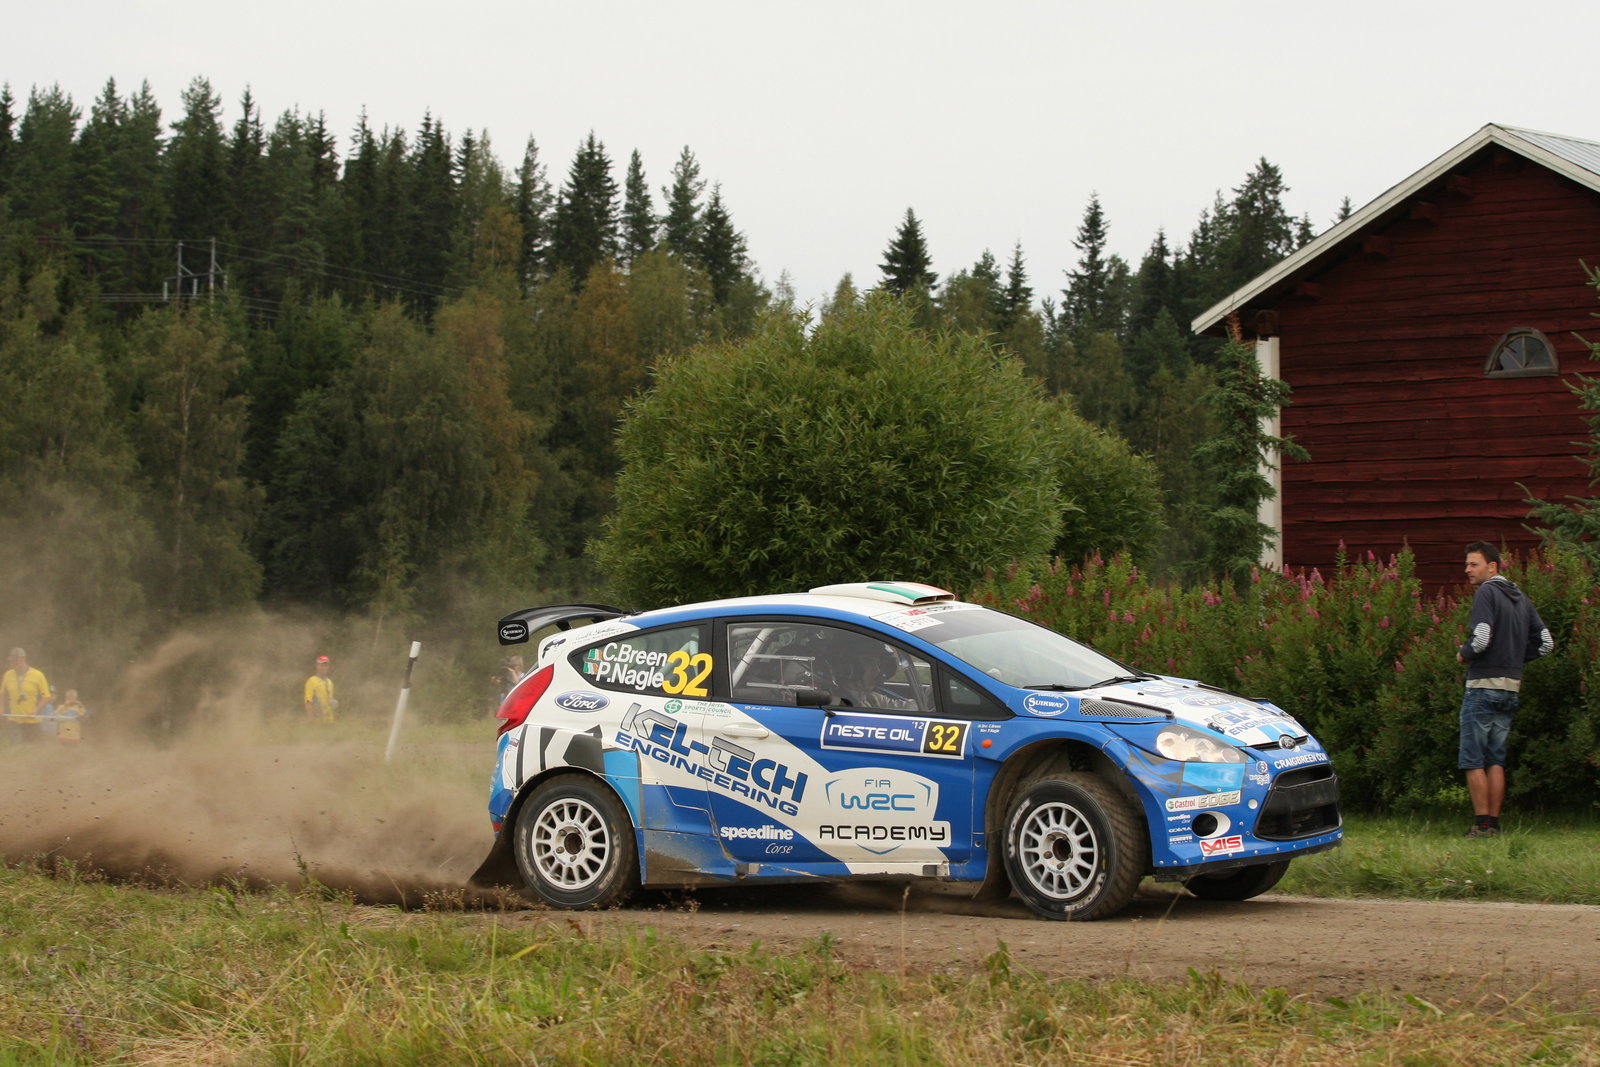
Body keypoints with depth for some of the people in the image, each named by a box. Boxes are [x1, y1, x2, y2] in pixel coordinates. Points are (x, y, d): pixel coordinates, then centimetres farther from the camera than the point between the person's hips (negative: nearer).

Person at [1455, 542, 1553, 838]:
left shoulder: (1487, 593, -10)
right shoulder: (1521, 598, 14)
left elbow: (1481, 639, -22)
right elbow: (1545, 643, 15)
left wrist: (1463, 654, -3)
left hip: (1483, 685, -8)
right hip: (1512, 688, 8)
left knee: (1473, 760, -3)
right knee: (1496, 760, 11)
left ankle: (1482, 824, -6)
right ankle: (1495, 824, 9)